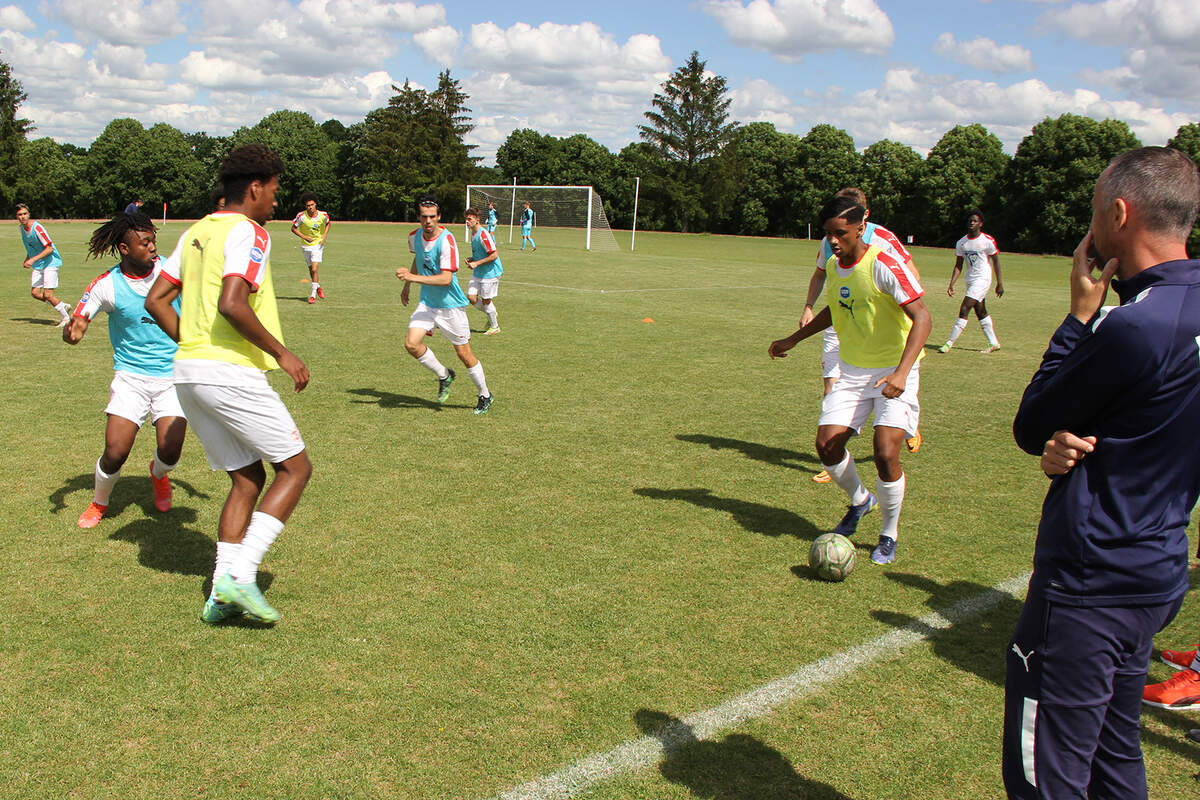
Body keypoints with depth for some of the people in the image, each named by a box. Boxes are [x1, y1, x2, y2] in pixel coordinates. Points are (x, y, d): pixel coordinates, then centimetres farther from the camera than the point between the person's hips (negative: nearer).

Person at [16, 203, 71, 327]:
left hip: (50, 262, -8)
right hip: (38, 265, 8)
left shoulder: (37, 227, -19)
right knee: (35, 293, -1)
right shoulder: (22, 228, 5)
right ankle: (63, 306, 17)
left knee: (48, 295, -13)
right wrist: (27, 259, 13)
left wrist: (33, 259, -26)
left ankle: (66, 317, 6)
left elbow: (49, 249, -23)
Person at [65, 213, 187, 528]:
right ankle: (99, 502, 21)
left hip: (173, 375, 1)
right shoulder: (106, 286, -8)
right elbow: (77, 324, -4)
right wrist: (72, 331, -28)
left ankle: (158, 473, 27)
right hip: (130, 376, 0)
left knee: (170, 452, -13)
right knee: (115, 453, -12)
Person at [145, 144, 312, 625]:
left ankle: (222, 595, 9)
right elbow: (231, 305, -22)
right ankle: (239, 576, -6)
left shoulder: (196, 233, 18)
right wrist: (281, 353, -14)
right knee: (295, 466, 2)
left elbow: (156, 300, 17)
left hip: (188, 370, 9)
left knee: (247, 477, 14)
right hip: (231, 373, -9)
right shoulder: (248, 232, -9)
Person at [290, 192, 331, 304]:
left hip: (318, 244, -1)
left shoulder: (323, 215, -11)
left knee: (314, 269, -14)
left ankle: (313, 294, -8)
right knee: (311, 269, 12)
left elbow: (328, 223, 12)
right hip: (306, 245, 1)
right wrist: (304, 237, -16)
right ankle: (318, 287, 37)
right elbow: (293, 228, -4)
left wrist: (324, 235, -2)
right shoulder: (301, 216, -15)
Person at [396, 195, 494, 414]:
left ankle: (485, 396, 24)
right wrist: (406, 286, 27)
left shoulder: (446, 240, -22)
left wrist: (413, 277, -35)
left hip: (450, 305, -6)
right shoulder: (414, 237, -1)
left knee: (465, 355, 1)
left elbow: (446, 279, -30)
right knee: (411, 343, -14)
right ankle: (444, 376, 12)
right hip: (426, 302, 6)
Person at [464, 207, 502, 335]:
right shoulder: (473, 233, 8)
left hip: (490, 273, -9)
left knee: (486, 301, 1)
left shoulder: (483, 235, -21)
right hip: (477, 272, 9)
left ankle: (495, 326, 21)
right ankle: (492, 314, 26)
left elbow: (494, 255, -23)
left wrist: (476, 263, -21)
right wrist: (472, 259, 4)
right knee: (471, 298, 2)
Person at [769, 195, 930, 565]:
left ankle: (889, 535, 8)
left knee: (886, 454, -17)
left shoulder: (884, 265, -20)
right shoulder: (834, 266, 3)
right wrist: (793, 340, 27)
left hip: (893, 372, -6)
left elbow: (921, 317, -24)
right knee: (827, 444, -4)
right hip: (851, 370, 7)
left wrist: (901, 372, -35)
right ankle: (859, 500, 27)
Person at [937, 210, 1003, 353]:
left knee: (964, 310, -13)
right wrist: (951, 284, -4)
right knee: (981, 313, 12)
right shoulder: (961, 242, 4)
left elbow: (996, 261, -3)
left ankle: (949, 343, -11)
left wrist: (999, 283, -2)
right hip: (970, 280, 6)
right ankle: (994, 343, 23)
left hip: (983, 278, -6)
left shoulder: (988, 241, -10)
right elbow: (958, 266, 6)